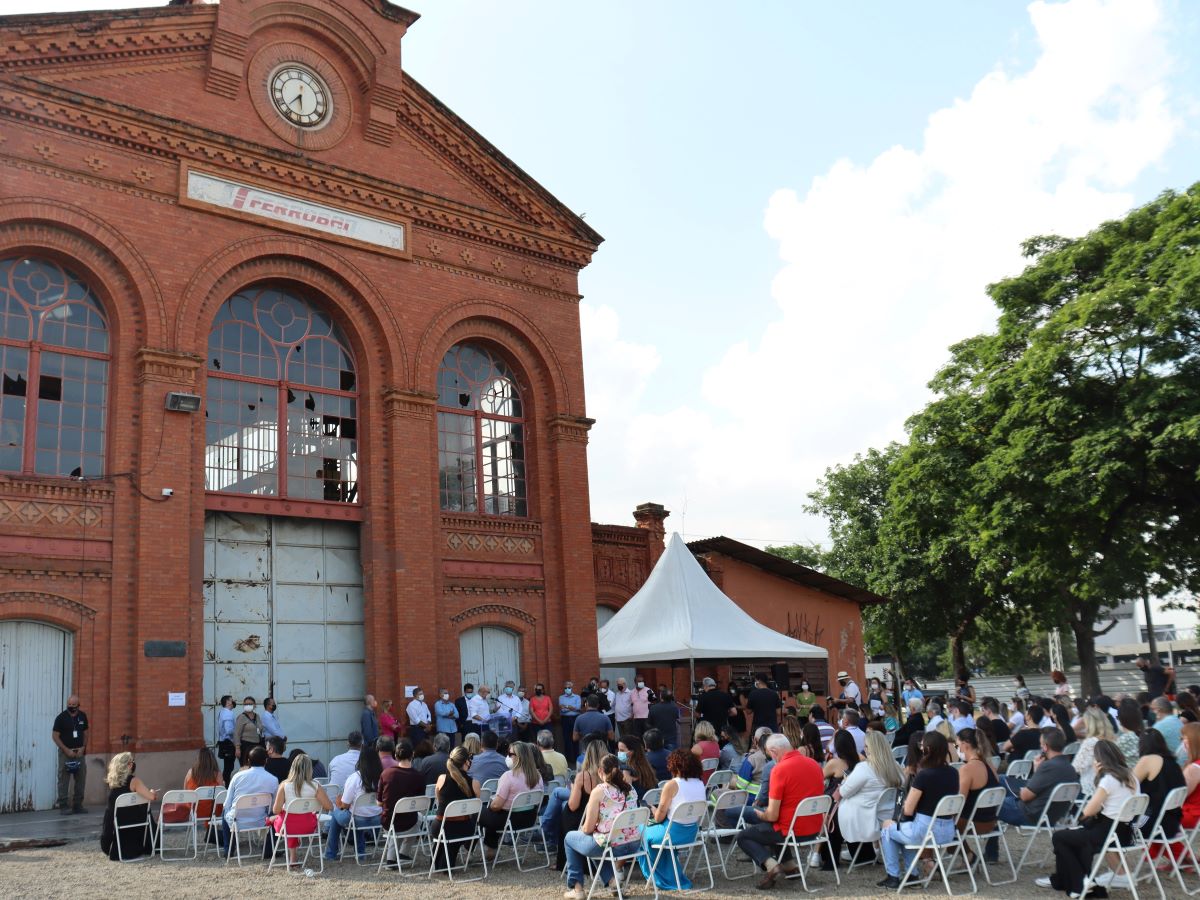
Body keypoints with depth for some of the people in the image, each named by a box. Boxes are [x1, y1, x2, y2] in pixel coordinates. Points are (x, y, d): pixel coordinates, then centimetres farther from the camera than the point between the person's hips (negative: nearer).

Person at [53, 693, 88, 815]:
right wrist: (66, 750, -13)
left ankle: (78, 805, 12)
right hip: (65, 752, -4)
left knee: (81, 779, 5)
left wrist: (83, 747, -2)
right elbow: (55, 736, -7)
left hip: (80, 753, 4)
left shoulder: (83, 716, 6)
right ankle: (63, 806, -1)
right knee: (64, 780, -5)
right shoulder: (61, 717, -7)